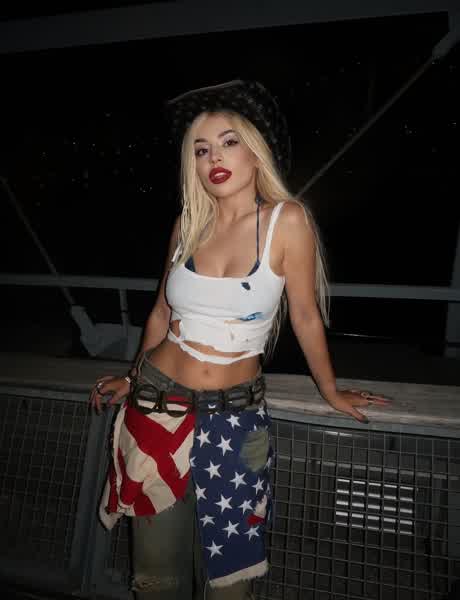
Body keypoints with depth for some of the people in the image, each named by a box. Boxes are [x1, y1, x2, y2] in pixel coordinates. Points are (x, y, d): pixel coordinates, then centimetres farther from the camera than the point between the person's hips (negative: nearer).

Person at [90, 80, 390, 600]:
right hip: (158, 404, 3)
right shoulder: (188, 224, 1)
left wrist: (331, 393, 6)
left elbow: (306, 316, -4)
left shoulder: (286, 220, -11)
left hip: (234, 415, -3)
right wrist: (135, 378, 19)